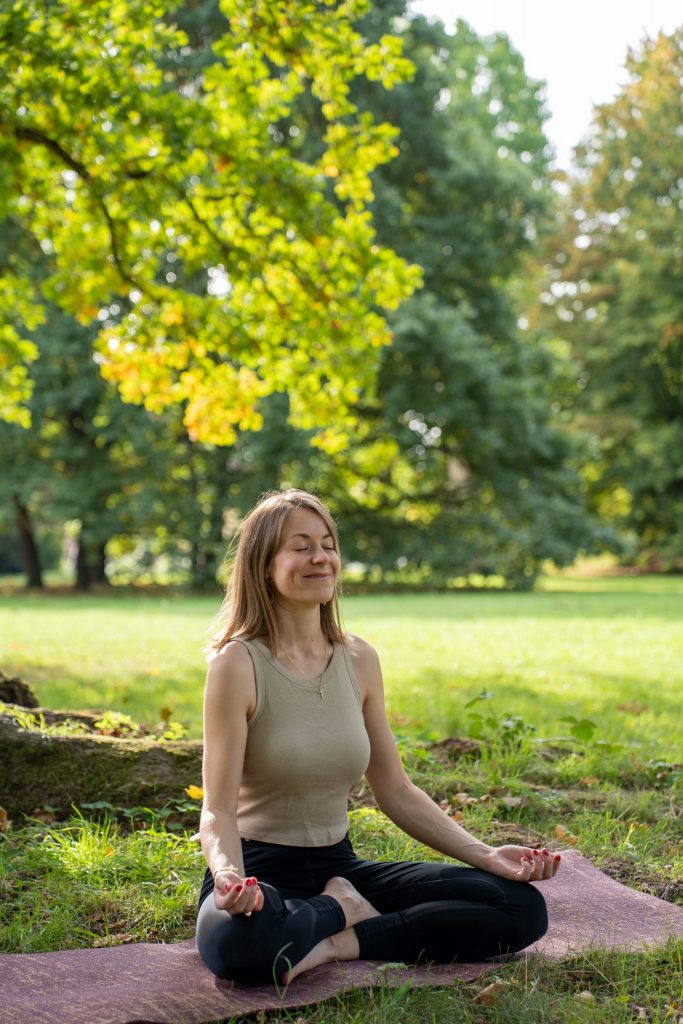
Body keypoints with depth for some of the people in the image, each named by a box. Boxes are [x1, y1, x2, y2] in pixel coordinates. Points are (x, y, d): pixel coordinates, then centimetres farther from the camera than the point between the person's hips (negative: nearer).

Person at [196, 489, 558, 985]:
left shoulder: (359, 660, 4)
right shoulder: (238, 664, -12)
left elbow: (397, 792, 8)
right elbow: (218, 810, -15)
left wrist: (485, 854, -4)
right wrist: (229, 878, -37)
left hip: (338, 866, 5)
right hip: (260, 873, -5)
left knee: (523, 906, -9)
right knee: (241, 942, -43)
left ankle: (337, 944, -11)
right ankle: (341, 910, -11)